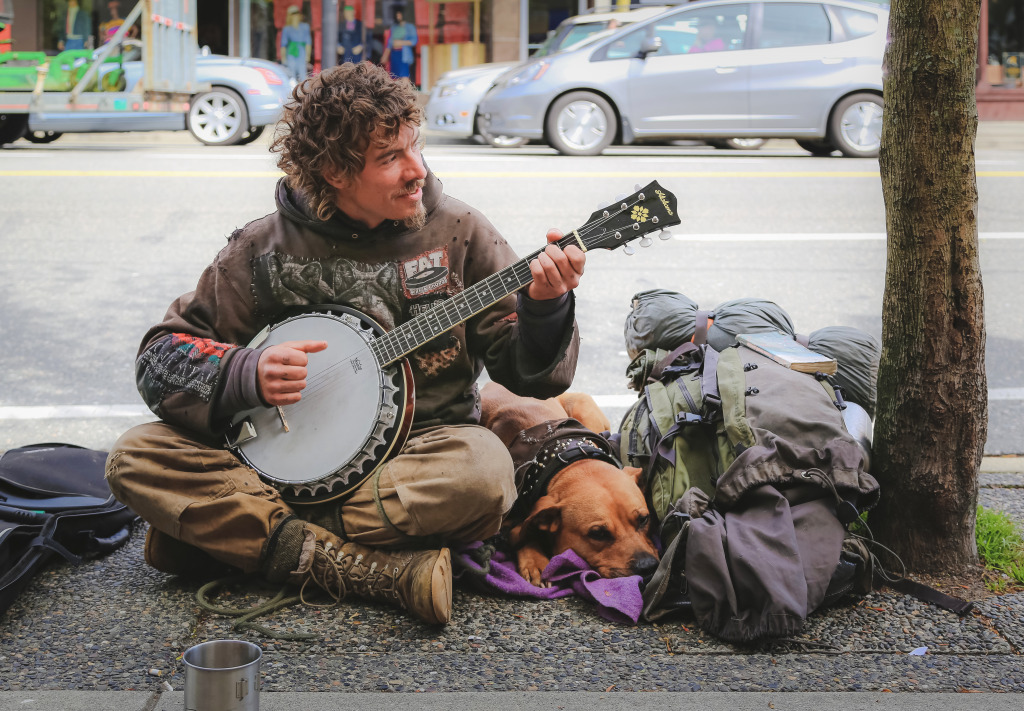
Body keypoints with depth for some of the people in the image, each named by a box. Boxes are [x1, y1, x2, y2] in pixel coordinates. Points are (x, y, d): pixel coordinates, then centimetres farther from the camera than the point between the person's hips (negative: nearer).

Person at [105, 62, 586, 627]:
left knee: (483, 471, -36)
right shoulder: (264, 248, -1)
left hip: (421, 450, -1)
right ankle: (379, 570, -29)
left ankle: (227, 534, -20)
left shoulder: (458, 233, -1)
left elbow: (529, 374, -2)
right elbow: (161, 357, 1)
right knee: (136, 458, -20)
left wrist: (545, 309, -23)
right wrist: (248, 375, -18)